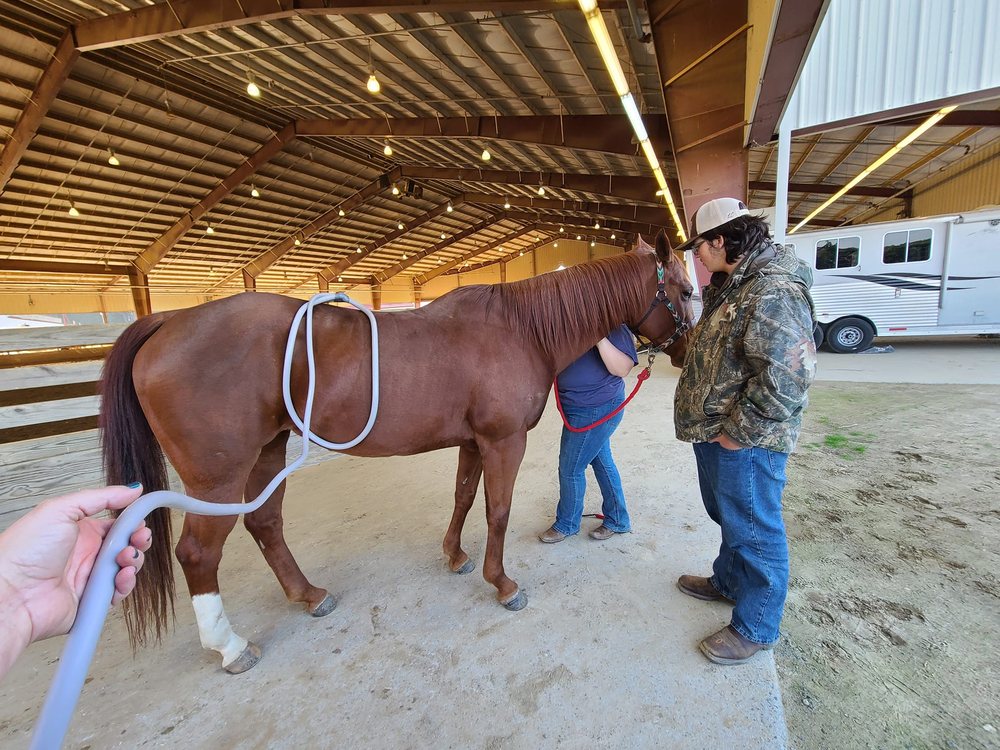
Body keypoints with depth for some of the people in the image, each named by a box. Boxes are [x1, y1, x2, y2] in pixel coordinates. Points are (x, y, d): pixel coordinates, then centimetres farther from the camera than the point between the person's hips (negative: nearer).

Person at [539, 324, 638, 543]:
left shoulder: (614, 327, -17)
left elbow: (622, 369, -27)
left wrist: (600, 336, -34)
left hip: (596, 409, -8)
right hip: (577, 406, 8)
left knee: (570, 468, 4)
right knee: (602, 461, 20)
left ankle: (567, 524, 30)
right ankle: (618, 520, 39)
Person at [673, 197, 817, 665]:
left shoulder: (774, 292, -23)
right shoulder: (734, 285, 11)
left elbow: (785, 377, -30)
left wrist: (737, 433, -23)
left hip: (744, 441, -10)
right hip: (714, 432, 10)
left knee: (754, 531, 8)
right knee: (728, 517, 26)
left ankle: (755, 628, 28)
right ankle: (728, 581, 49)